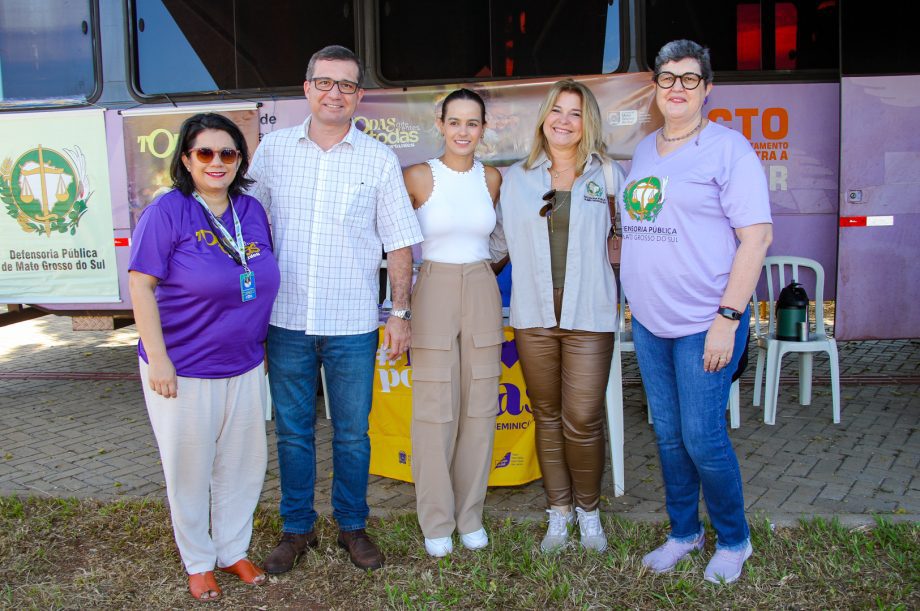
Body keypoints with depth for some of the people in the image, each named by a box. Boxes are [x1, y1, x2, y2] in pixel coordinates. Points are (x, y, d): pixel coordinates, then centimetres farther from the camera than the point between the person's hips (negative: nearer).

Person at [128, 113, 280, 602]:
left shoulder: (252, 210, 4)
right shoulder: (167, 212, -12)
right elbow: (141, 286, -14)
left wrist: (262, 345, 15)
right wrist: (157, 358, -17)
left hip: (244, 366, 5)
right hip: (183, 369, -5)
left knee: (243, 465, 15)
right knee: (189, 469, 10)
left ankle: (234, 551, 36)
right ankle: (198, 562, 30)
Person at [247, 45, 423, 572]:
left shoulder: (380, 160, 1)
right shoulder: (273, 149, 4)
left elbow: (399, 244, 3)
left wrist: (401, 313, -2)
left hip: (352, 322, -1)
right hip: (286, 318, 1)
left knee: (353, 432, 9)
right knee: (292, 430, 11)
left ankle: (353, 526, 27)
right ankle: (297, 528, 27)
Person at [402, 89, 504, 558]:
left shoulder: (493, 179, 5)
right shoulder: (418, 177, -4)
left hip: (482, 294, 3)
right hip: (434, 293, -3)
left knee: (480, 408, 6)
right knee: (435, 410, 0)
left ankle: (470, 516, 21)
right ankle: (436, 522, 14)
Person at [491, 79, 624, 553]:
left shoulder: (607, 175, 5)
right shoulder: (516, 178, 12)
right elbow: (500, 240, 18)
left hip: (588, 315, -2)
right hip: (533, 314, 2)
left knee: (582, 421, -5)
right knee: (547, 417, 9)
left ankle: (588, 510, 19)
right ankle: (558, 513, 24)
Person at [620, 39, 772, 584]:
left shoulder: (727, 147, -8)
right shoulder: (645, 150, 13)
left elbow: (757, 235, -13)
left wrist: (728, 318, -18)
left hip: (704, 325, -6)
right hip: (649, 322, 6)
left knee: (703, 438, -2)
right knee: (668, 435, 14)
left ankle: (734, 540, 21)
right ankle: (684, 533, 31)